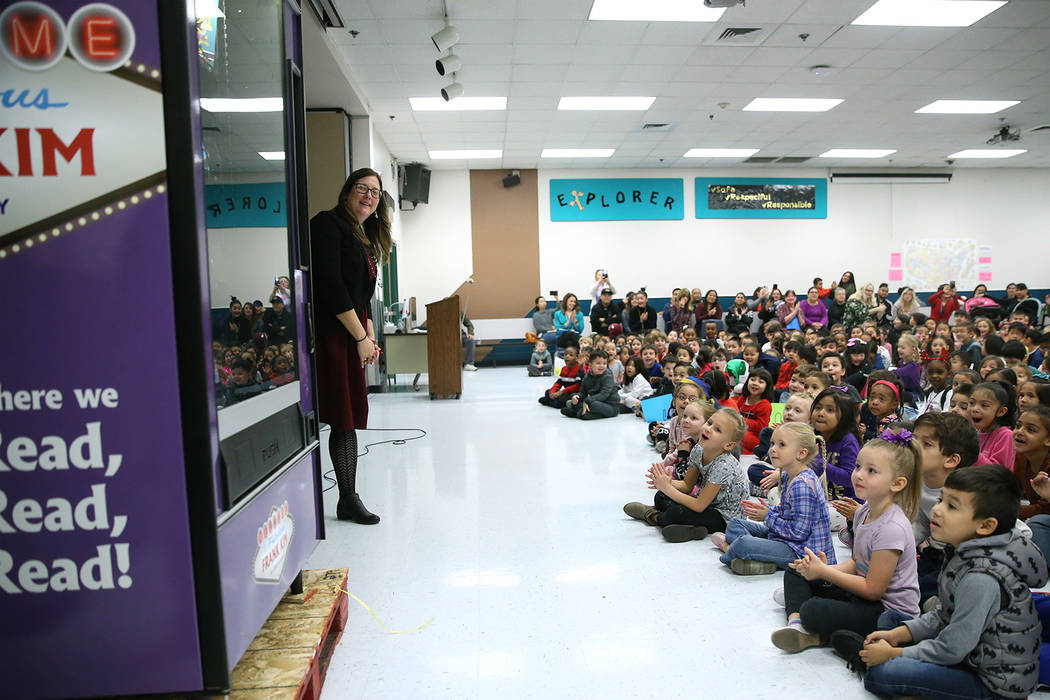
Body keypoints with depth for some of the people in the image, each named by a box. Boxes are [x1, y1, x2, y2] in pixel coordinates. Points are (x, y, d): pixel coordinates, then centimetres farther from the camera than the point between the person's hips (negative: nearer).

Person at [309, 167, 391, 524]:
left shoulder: (365, 239, 21)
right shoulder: (328, 225, -5)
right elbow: (330, 285, -14)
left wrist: (370, 335, 8)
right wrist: (361, 337, -13)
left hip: (351, 336, 9)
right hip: (325, 332, -9)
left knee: (349, 418, 10)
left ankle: (348, 500, 17)